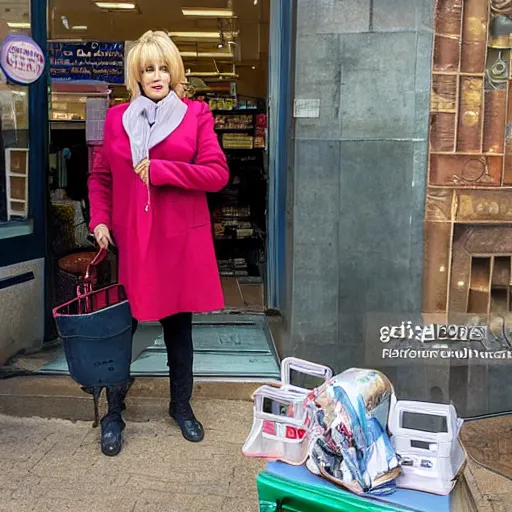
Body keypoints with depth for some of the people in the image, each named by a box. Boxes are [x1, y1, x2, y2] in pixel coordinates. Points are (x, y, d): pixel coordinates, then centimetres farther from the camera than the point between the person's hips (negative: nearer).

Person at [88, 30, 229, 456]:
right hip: (129, 240, 1)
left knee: (179, 327, 12)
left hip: (180, 240, -1)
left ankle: (181, 406, 31)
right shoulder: (117, 118, 7)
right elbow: (100, 176, 14)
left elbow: (217, 173, -8)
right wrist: (100, 219, 0)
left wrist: (160, 170, -15)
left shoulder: (196, 115, 1)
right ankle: (113, 414, 24)